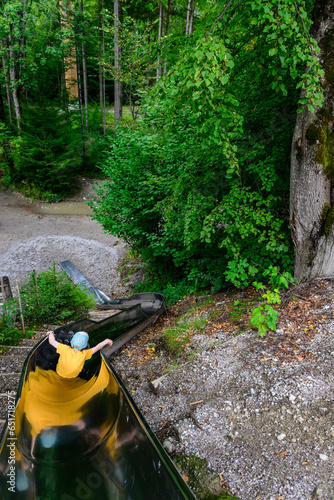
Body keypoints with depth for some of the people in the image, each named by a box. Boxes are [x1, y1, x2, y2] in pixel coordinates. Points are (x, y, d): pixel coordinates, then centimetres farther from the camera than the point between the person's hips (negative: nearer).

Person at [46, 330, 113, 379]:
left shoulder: (66, 349, -38)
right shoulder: (84, 354, -35)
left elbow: (52, 341, -25)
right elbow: (97, 348, -19)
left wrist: (51, 333, -4)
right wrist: (106, 341, -3)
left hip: (59, 373, 0)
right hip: (73, 377, 0)